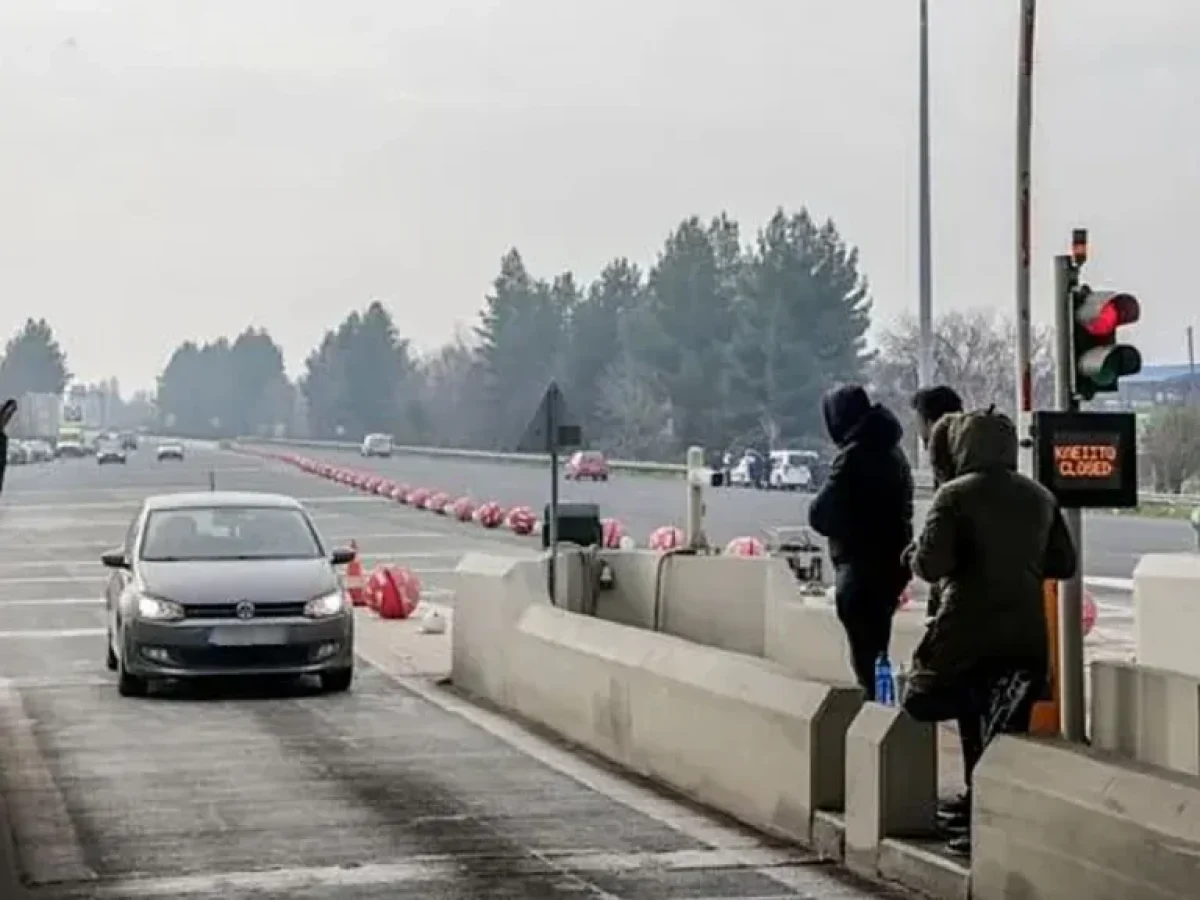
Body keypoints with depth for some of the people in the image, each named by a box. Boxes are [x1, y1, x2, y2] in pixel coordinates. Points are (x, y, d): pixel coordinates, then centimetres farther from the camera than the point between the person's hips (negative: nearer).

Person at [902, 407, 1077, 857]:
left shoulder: (955, 495, -8)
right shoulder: (1040, 497, 9)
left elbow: (930, 565, -16)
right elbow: (1063, 564, 13)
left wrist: (914, 554, 5)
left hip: (970, 631, -5)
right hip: (1027, 634, 5)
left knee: (922, 700, 12)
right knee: (1005, 734, 11)